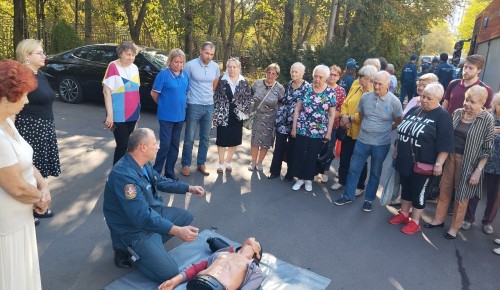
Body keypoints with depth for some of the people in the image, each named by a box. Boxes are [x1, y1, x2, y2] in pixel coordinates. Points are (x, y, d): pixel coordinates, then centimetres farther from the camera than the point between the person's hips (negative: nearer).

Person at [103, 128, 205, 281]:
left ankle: (152, 243, 8)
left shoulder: (142, 163, -3)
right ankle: (128, 250, 3)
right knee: (169, 273, -18)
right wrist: (177, 230, -38)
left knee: (187, 216, 20)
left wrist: (190, 188, 15)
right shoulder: (124, 175, -33)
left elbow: (161, 181, 17)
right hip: (135, 229, -9)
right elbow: (142, 217, -35)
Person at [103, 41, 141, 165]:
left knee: (128, 144, 12)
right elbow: (106, 92, -14)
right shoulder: (113, 67, -11)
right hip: (119, 115, -6)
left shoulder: (134, 68, 9)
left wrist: (138, 110, 19)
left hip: (133, 114, 6)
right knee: (122, 144, -7)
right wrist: (110, 114, -20)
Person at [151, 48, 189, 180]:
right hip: (166, 116, -5)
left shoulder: (185, 75, 4)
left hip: (180, 115, 5)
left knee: (175, 145, 11)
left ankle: (169, 171, 23)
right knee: (165, 145, -4)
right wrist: (163, 105, 5)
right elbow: (154, 93, -6)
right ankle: (156, 171, 11)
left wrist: (181, 105, 12)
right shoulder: (163, 74, -12)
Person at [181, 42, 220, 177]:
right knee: (189, 138, 2)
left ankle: (201, 163, 24)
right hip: (194, 106, -4)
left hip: (209, 106, 5)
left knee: (205, 138, 12)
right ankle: (186, 165, 15)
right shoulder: (190, 65, -11)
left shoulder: (215, 66, 3)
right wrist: (191, 96, 3)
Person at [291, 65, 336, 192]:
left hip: (319, 132, -1)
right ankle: (300, 178, 25)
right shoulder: (306, 89, -1)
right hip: (302, 129, 1)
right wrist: (294, 127, -1)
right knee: (299, 154, 7)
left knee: (312, 156, 10)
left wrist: (328, 132, -3)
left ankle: (308, 179, 28)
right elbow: (297, 109, 2)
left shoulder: (330, 92, -4)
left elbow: (332, 115, -1)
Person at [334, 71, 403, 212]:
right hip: (362, 141, 2)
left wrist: (385, 130, 3)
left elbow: (399, 121, 2)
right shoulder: (365, 97, -4)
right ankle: (348, 196, 25)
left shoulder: (394, 101, -11)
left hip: (381, 144, -2)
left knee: (375, 173, 13)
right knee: (354, 169, 9)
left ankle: (369, 199, 29)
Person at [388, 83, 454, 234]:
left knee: (418, 192, 5)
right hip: (405, 160, 6)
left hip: (423, 164, -6)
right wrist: (397, 150, 17)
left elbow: (445, 144, -15)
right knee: (405, 188, 17)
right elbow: (402, 132, 17)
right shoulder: (414, 110, 9)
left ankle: (415, 222, 18)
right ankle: (404, 214, 32)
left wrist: (438, 163, -19)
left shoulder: (442, 117, -11)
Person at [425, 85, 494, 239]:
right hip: (449, 157, 4)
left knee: (461, 196, 10)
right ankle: (439, 219, 32)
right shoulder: (458, 113, 1)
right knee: (444, 189, 14)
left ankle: (454, 227, 27)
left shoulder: (487, 119, -12)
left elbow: (487, 149, -10)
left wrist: (478, 170, -13)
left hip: (468, 162, -4)